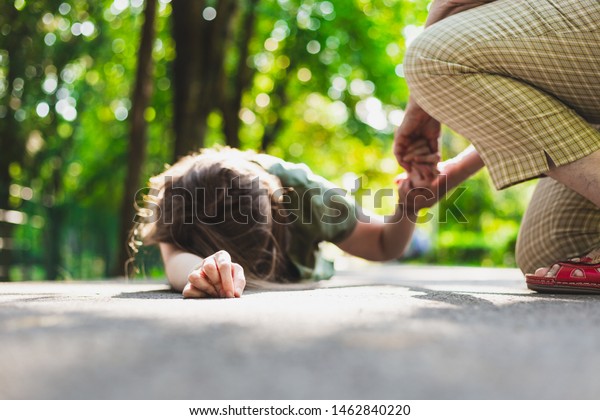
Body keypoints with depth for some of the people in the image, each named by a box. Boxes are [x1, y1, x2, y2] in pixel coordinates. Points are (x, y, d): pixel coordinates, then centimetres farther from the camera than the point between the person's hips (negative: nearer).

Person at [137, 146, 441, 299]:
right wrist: (203, 270, -93)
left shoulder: (300, 188, -44)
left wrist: (408, 209, -52)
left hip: (301, 280, 0)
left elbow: (384, 246, -31)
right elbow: (176, 259, -70)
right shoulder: (173, 197, -48)